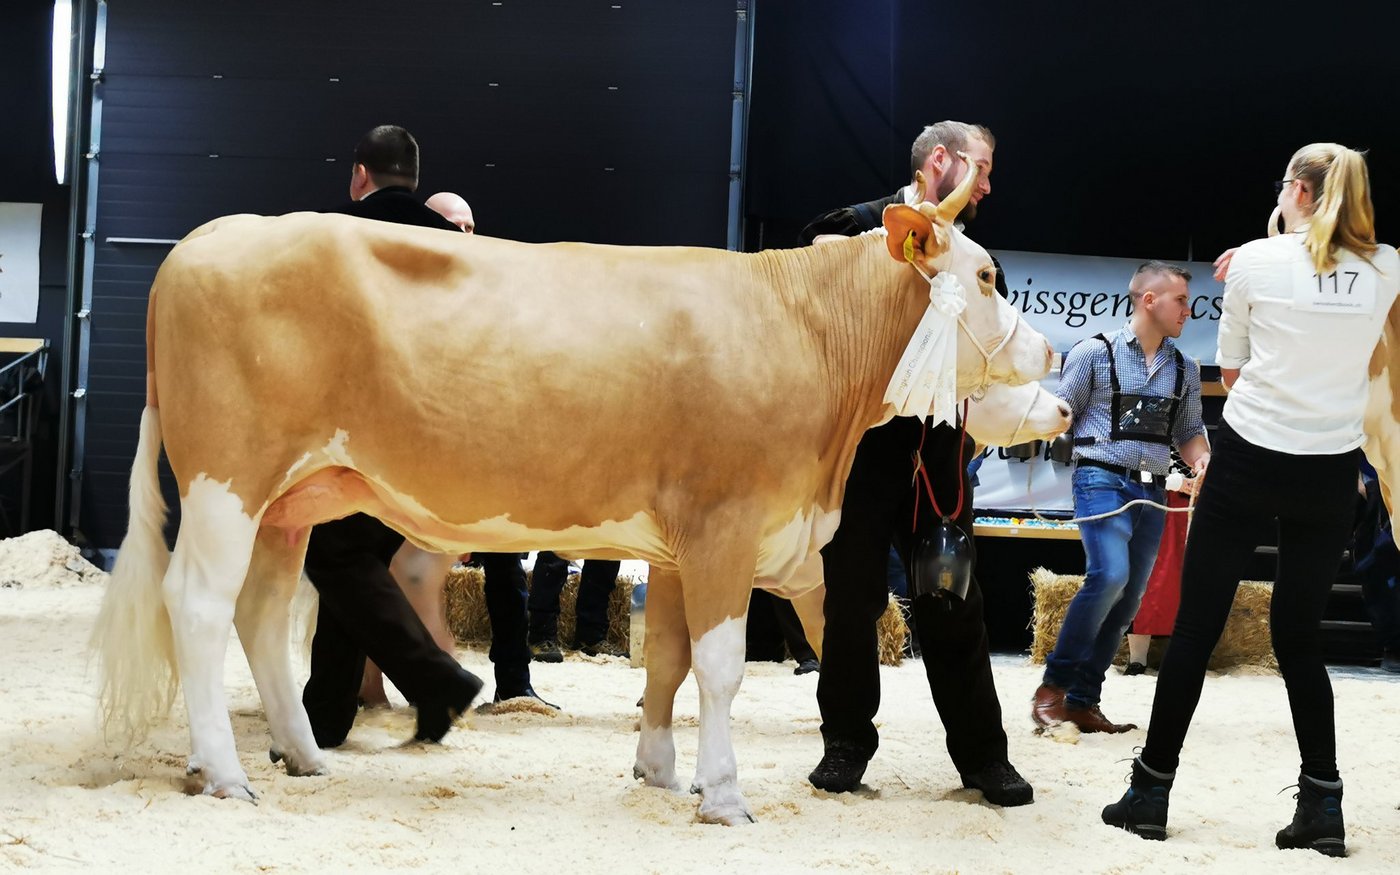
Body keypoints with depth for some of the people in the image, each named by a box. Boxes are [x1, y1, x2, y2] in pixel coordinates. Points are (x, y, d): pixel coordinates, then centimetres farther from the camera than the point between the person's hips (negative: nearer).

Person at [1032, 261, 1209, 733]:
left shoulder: (1184, 369, 13)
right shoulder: (1095, 353, -1)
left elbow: (1189, 433, 18)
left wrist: (1202, 459, 0)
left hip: (1152, 491, 6)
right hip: (1102, 480, -6)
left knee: (1128, 599, 3)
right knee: (1109, 575, -24)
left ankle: (1083, 701, 11)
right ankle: (1053, 685, -11)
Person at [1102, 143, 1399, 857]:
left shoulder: (1255, 263, -5)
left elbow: (1231, 373, 4)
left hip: (1248, 463, -3)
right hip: (1331, 474, 3)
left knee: (1195, 629, 5)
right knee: (1300, 637, 12)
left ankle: (1151, 791, 10)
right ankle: (1322, 804, 3)